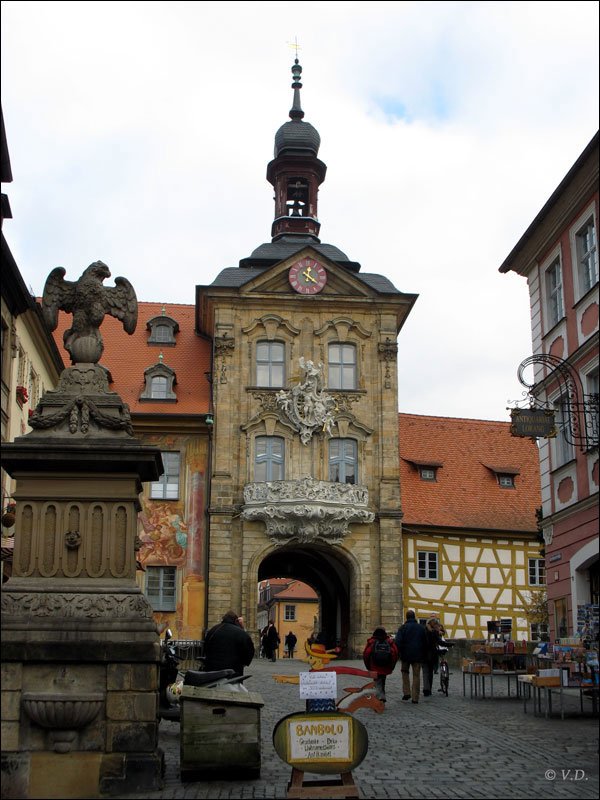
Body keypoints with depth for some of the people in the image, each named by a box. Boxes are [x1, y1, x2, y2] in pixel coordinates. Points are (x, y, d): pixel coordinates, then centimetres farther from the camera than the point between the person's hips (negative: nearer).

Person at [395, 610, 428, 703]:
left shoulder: (403, 627, -4)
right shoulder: (421, 628, 6)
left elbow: (398, 642, -12)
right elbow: (425, 643, 11)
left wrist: (397, 653, -4)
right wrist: (423, 654, 18)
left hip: (405, 654, -1)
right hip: (418, 655, 2)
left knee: (405, 672, 17)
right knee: (416, 675, 4)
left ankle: (406, 692, 6)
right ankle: (415, 697, 0)